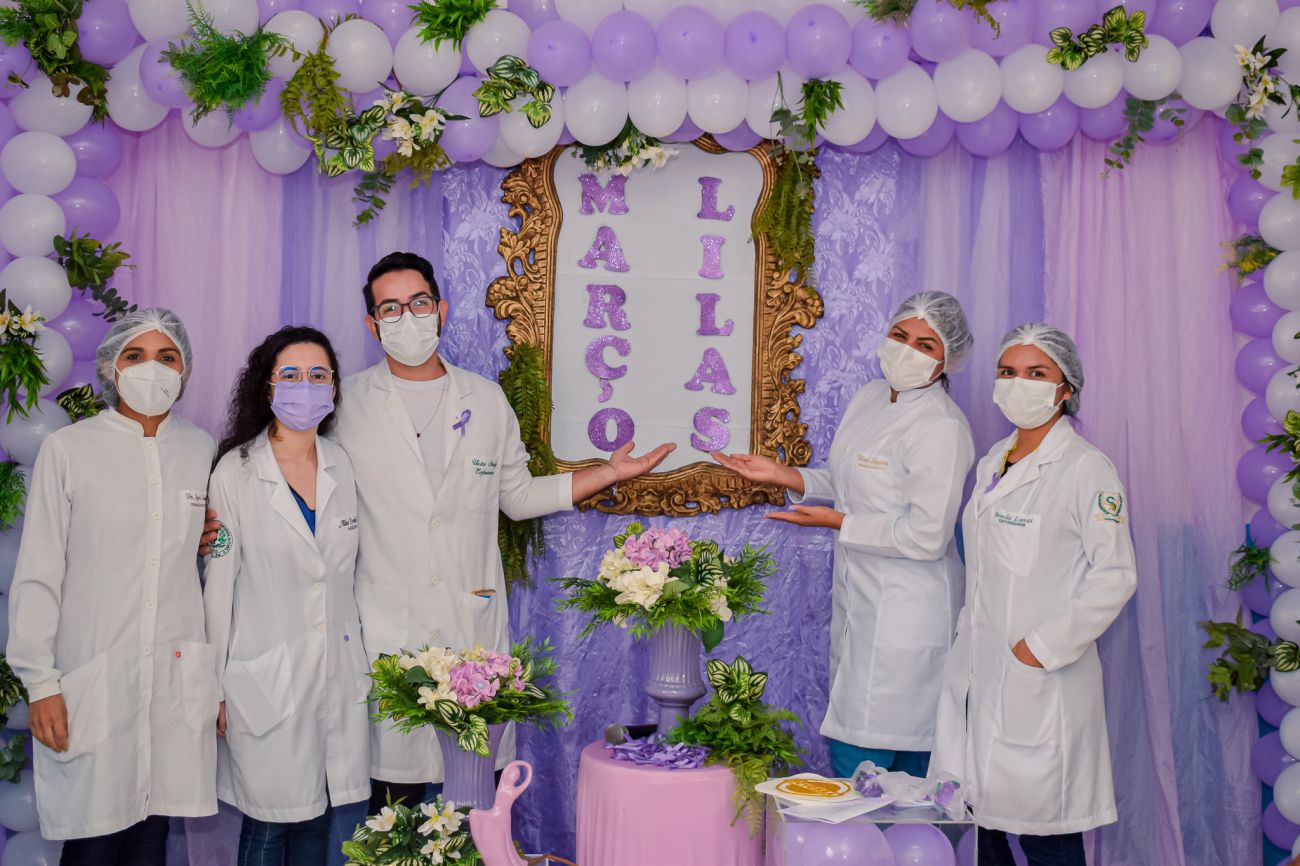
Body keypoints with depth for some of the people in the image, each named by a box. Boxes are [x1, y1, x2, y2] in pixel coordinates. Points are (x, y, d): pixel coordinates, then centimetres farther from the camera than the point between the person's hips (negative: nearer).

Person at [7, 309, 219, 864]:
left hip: (178, 676, 3)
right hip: (93, 678, -3)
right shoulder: (67, 449, -3)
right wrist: (40, 682, -6)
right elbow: (37, 575, -3)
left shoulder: (201, 449, 7)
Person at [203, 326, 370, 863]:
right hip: (266, 677, -4)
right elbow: (219, 584, -6)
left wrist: (361, 663, 12)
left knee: (318, 818, 13)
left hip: (339, 673, 4)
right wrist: (215, 686, -4)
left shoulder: (342, 466, 5)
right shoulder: (236, 472, -8)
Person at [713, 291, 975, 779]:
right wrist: (782, 476, 8)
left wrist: (836, 522, -15)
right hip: (858, 596, 9)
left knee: (858, 761, -5)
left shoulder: (942, 428, -17)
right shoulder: (868, 398, 9)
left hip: (905, 612, -9)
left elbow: (926, 536, -20)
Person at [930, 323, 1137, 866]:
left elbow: (1114, 577, -13)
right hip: (978, 671, 7)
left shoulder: (1086, 469, -10)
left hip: (1040, 680, -7)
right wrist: (968, 629, 12)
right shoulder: (991, 464, 12)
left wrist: (1041, 647, -15)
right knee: (986, 821, 14)